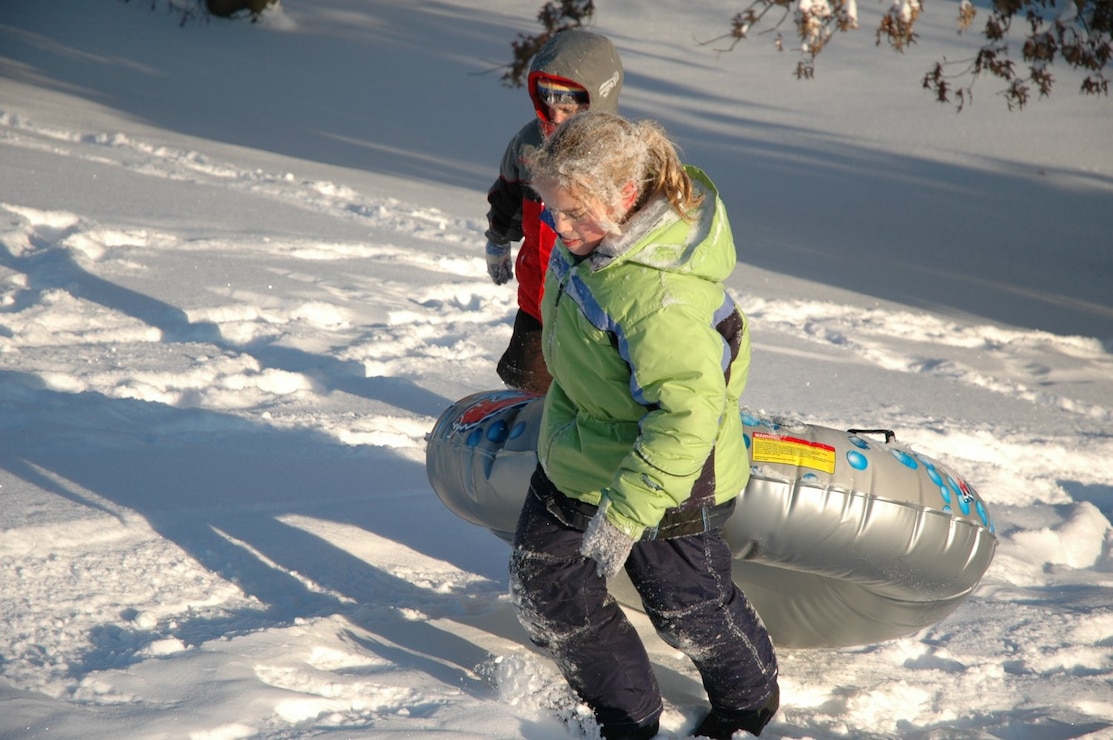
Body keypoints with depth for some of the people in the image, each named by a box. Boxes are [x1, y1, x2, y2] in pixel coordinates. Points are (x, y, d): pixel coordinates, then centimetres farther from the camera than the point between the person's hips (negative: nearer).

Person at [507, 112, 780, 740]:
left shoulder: (657, 292, -37)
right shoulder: (592, 238, -8)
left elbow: (688, 413, -44)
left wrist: (624, 514, -44)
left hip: (658, 478, -8)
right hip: (576, 460, 9)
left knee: (687, 608, 14)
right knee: (546, 591, 15)